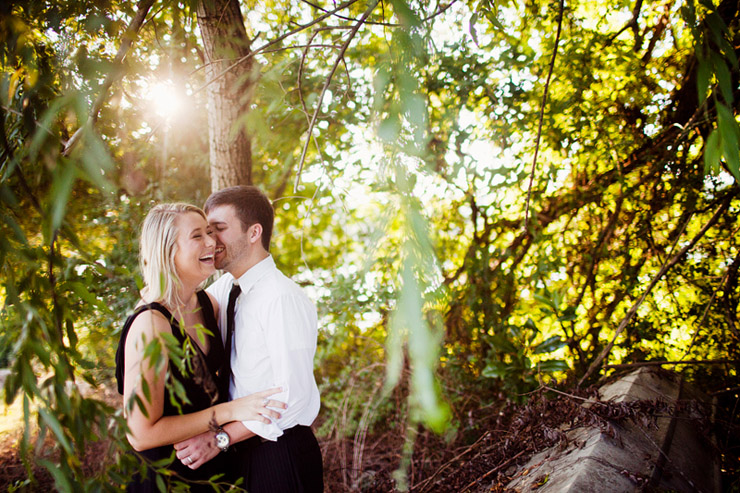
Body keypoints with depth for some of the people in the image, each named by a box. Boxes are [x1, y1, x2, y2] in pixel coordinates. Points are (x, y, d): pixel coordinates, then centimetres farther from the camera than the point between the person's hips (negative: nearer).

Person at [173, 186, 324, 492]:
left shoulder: (283, 299, -22)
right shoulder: (223, 288, 2)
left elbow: (294, 395, -25)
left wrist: (221, 437, -23)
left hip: (280, 452, -7)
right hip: (239, 449, 7)